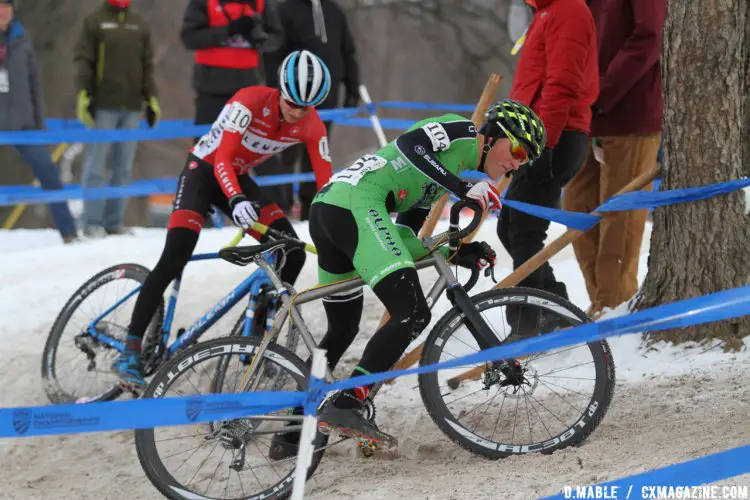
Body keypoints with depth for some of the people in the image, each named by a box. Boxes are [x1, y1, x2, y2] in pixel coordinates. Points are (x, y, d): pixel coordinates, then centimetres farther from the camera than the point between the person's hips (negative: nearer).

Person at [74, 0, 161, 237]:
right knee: (96, 164, -3)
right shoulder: (95, 22, 3)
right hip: (103, 105, -4)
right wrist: (82, 93, -12)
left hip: (132, 106, 4)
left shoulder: (139, 24, 15)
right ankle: (92, 222, 1)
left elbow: (147, 65, 18)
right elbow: (83, 59, -2)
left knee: (124, 167, 4)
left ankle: (114, 221, 9)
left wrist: (151, 97, 12)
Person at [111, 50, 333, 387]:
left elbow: (325, 182, -11)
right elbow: (222, 159, -35)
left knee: (292, 253, -11)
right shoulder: (250, 101, -29)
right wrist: (237, 201, -53)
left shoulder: (311, 126, -13)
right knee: (176, 256, -22)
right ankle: (131, 349, -19)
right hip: (204, 170, -5)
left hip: (238, 179, 6)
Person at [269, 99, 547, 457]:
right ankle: (344, 408, -22)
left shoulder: (449, 171, 30)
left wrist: (456, 253, 13)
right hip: (357, 204, -10)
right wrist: (463, 190, -18)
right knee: (413, 314, -16)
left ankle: (290, 434, 28)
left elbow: (403, 238, 25)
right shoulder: (461, 132, 5)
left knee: (342, 331, 22)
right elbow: (409, 144, -15)